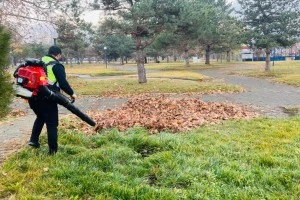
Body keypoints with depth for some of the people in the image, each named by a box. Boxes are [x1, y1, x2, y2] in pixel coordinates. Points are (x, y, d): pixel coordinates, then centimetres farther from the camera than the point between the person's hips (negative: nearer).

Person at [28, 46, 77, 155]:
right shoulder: (57, 66, -3)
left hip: (33, 96, 7)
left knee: (40, 117, 30)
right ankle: (53, 149, 7)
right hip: (46, 98, -7)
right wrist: (71, 93, 3)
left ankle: (33, 140, 22)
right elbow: (63, 83, -9)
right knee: (52, 123, 4)